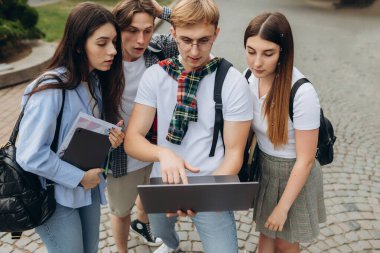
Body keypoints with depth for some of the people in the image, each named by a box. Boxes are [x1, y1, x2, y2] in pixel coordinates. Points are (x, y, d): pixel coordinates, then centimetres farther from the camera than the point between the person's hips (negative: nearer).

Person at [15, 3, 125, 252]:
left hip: (89, 188, 7)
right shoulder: (51, 90, -26)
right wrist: (79, 178, -17)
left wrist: (111, 137, -10)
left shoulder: (96, 81, -1)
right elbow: (30, 155, -26)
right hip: (56, 196, -7)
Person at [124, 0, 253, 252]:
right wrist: (162, 153, -34)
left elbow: (234, 151, -13)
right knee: (160, 231, 29)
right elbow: (132, 139, -12)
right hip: (163, 185, 4)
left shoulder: (234, 83, -16)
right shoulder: (155, 75, -9)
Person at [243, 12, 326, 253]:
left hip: (294, 173, -4)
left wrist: (283, 207, -15)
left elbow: (305, 160, -22)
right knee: (266, 232, 22)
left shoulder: (303, 93, -30)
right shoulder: (250, 76, -12)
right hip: (263, 167, 5)